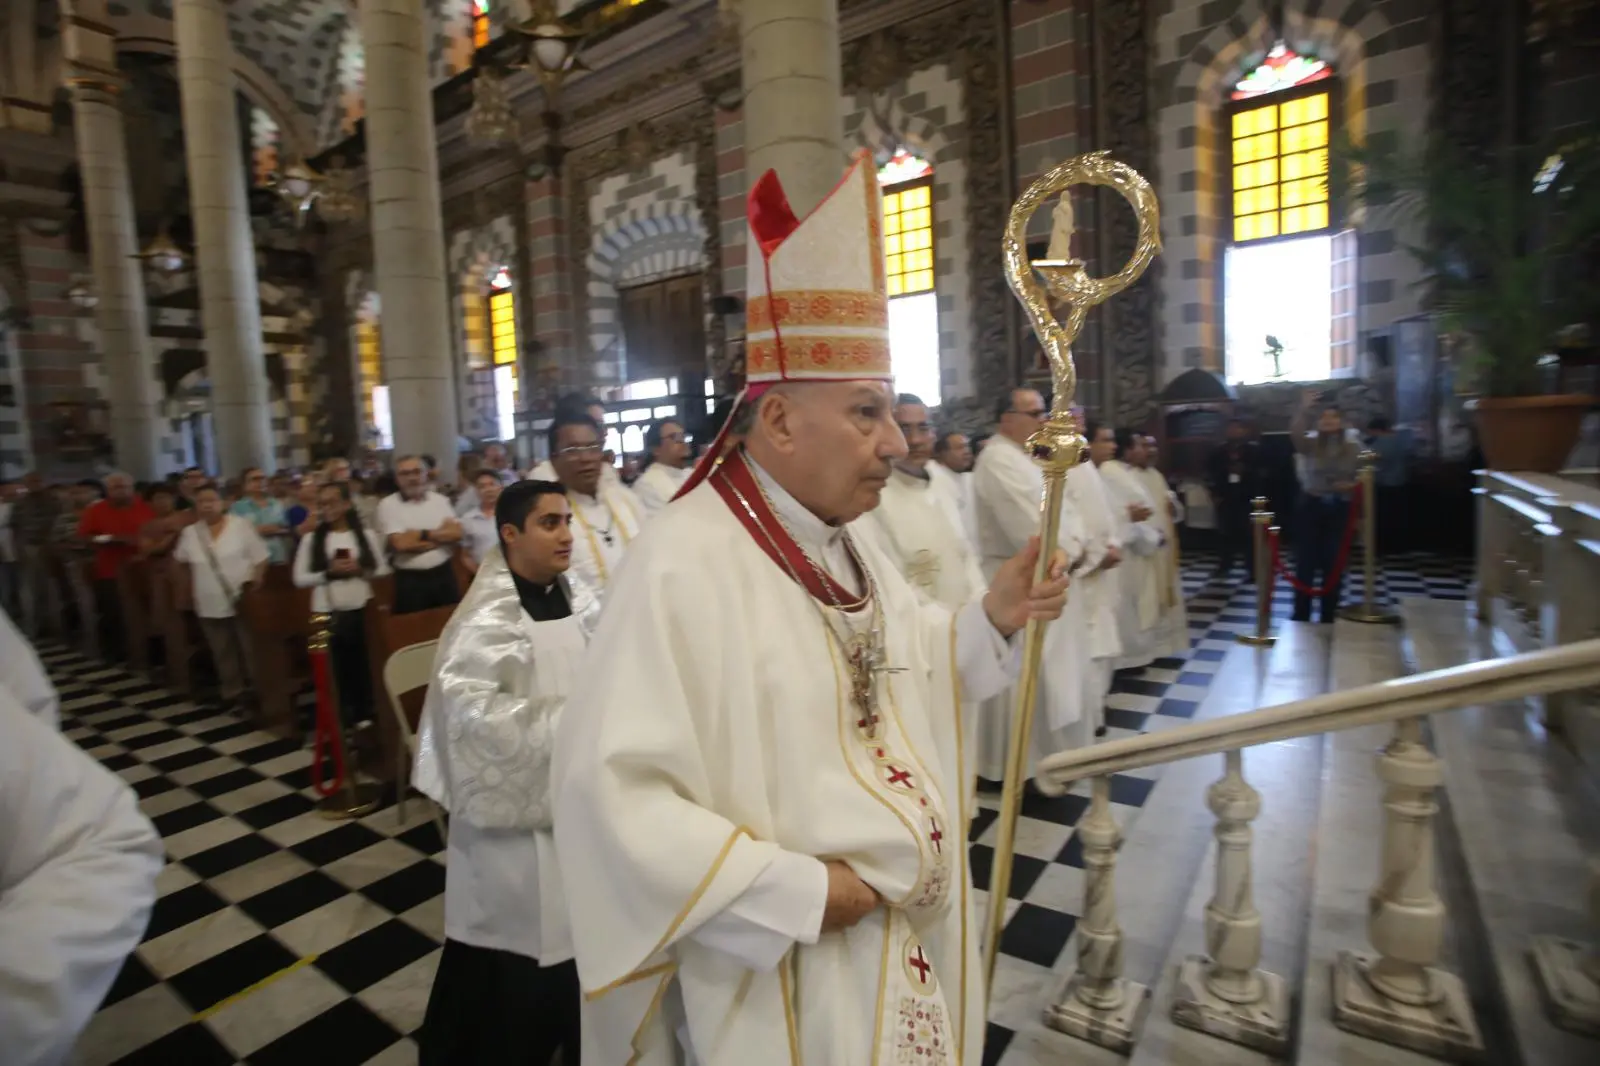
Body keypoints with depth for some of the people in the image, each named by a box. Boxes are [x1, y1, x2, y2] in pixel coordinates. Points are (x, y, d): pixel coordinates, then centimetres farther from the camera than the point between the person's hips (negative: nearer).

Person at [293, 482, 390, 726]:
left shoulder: (367, 534, 3)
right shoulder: (311, 539, 3)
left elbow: (383, 570, 6)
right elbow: (300, 578, 2)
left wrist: (360, 570, -12)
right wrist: (329, 572, -12)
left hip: (362, 611, 0)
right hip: (328, 614, 0)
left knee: (365, 666, 6)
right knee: (336, 670, 6)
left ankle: (367, 717, 21)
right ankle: (345, 722, 17)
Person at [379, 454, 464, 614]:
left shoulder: (440, 500, 5)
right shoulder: (388, 504, -5)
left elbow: (456, 533, -6)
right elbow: (400, 543, -15)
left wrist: (423, 534, -13)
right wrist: (441, 535, -9)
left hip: (444, 574, 3)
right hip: (410, 580, -3)